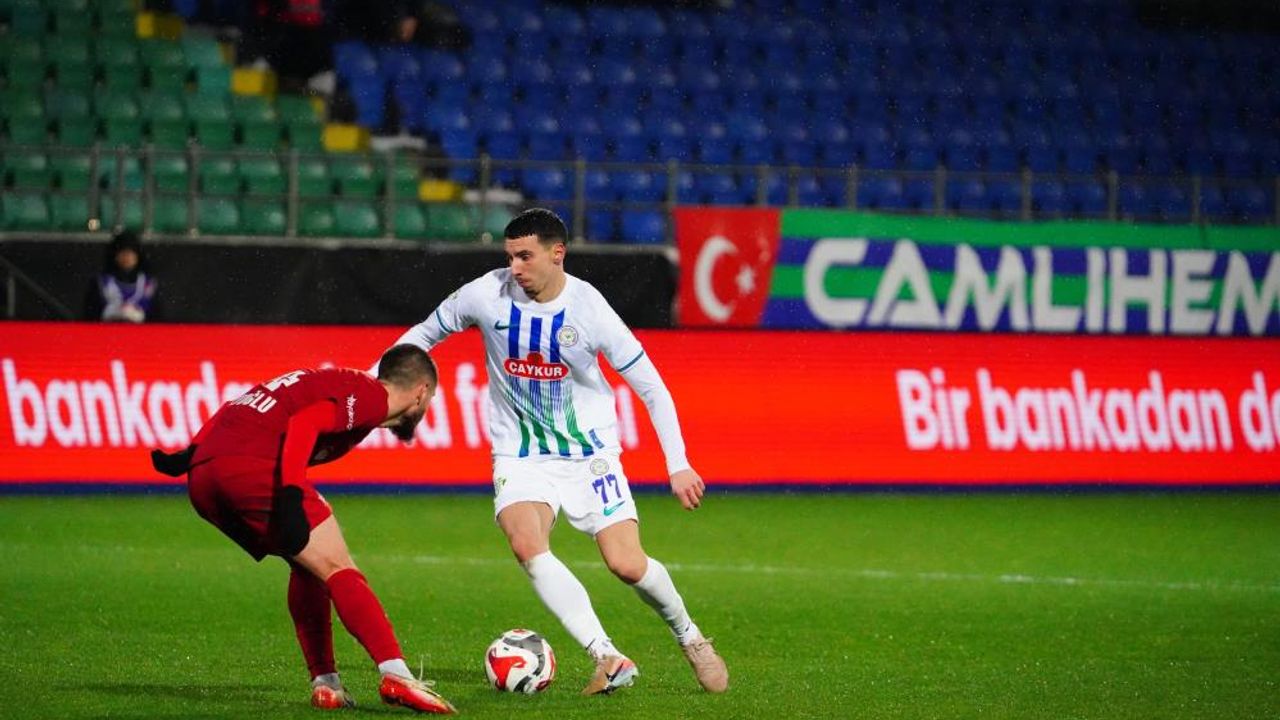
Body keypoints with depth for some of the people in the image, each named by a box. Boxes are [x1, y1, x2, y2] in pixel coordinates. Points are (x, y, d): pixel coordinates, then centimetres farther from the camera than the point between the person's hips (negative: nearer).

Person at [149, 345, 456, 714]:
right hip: (253, 465, -9)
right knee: (337, 569, -6)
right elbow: (305, 423, -12)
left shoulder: (337, 382, 31)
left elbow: (235, 415, 24)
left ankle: (325, 684, 18)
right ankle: (396, 676, -17)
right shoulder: (372, 395, 5)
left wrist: (191, 453, 18)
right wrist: (291, 494, -20)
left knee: (308, 565, 22)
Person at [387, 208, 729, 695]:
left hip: (589, 451, -1)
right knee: (527, 545, -28)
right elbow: (424, 335, 8)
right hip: (521, 457, 1)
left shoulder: (589, 311, -14)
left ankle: (689, 637, 21)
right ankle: (609, 660, -30)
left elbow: (651, 388, -7)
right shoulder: (487, 295, -10)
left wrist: (678, 465, -9)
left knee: (628, 566, -11)